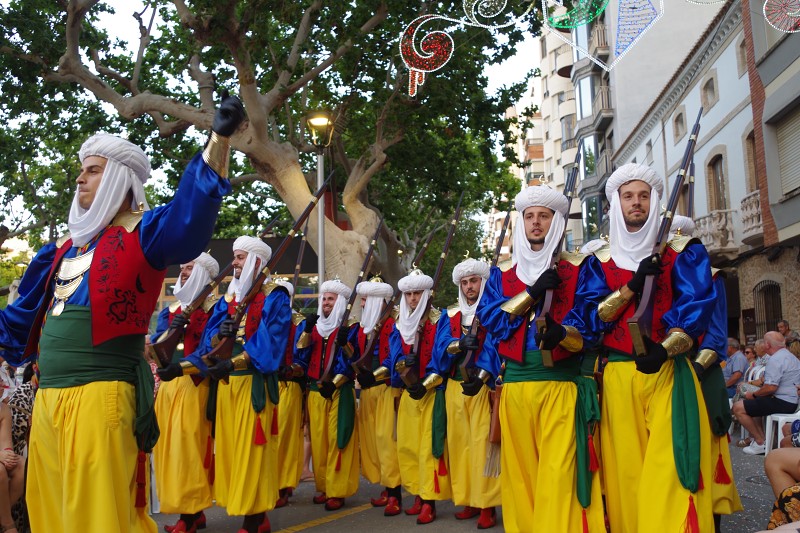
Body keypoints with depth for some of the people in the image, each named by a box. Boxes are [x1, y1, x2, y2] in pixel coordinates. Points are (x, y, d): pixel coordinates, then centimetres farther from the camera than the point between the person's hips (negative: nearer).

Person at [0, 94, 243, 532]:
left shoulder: (142, 233, -3)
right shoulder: (66, 246, 20)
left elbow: (192, 212, -23)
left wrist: (220, 137, -34)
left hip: (101, 395, -8)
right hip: (48, 397, 8)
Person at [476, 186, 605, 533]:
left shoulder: (580, 268, 8)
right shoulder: (502, 274, 17)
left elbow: (592, 319, -4)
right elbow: (489, 318, 2)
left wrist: (562, 333, -25)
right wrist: (533, 292, -8)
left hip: (562, 383, -3)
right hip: (515, 384, 3)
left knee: (560, 474, -9)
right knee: (519, 472, 6)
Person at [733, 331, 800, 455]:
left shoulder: (775, 359, -19)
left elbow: (771, 388, -27)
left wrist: (753, 395, -10)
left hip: (782, 403, -11)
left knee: (738, 408, -9)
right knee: (753, 404, 27)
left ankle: (760, 443, -2)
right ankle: (758, 436, 14)